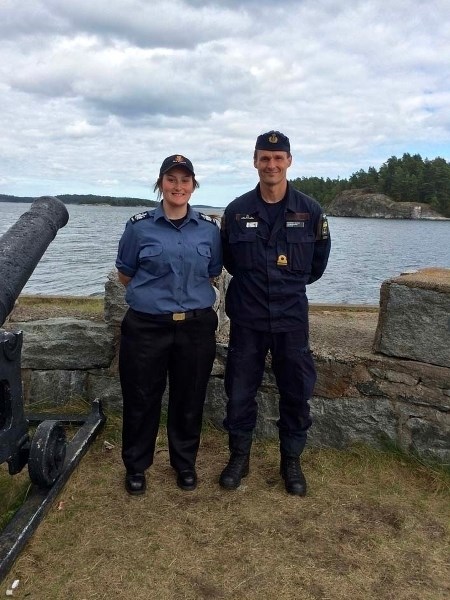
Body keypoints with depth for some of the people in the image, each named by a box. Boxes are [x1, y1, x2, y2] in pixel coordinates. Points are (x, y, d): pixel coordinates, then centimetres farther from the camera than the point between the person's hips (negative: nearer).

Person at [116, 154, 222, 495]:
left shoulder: (209, 229, 3)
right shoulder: (140, 226, -2)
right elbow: (125, 275, 7)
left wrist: (191, 291, 4)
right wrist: (155, 292, 4)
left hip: (196, 327, 2)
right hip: (146, 327, -1)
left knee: (190, 400, 13)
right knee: (141, 400, 10)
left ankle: (185, 463, 35)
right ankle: (136, 466, 32)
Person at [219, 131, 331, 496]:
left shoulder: (310, 211, -3)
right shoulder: (237, 211, -1)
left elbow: (318, 263, 10)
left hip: (291, 319, 0)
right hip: (246, 319, 1)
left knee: (296, 394, 10)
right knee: (240, 393, 10)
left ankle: (292, 461, 30)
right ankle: (239, 456, 30)